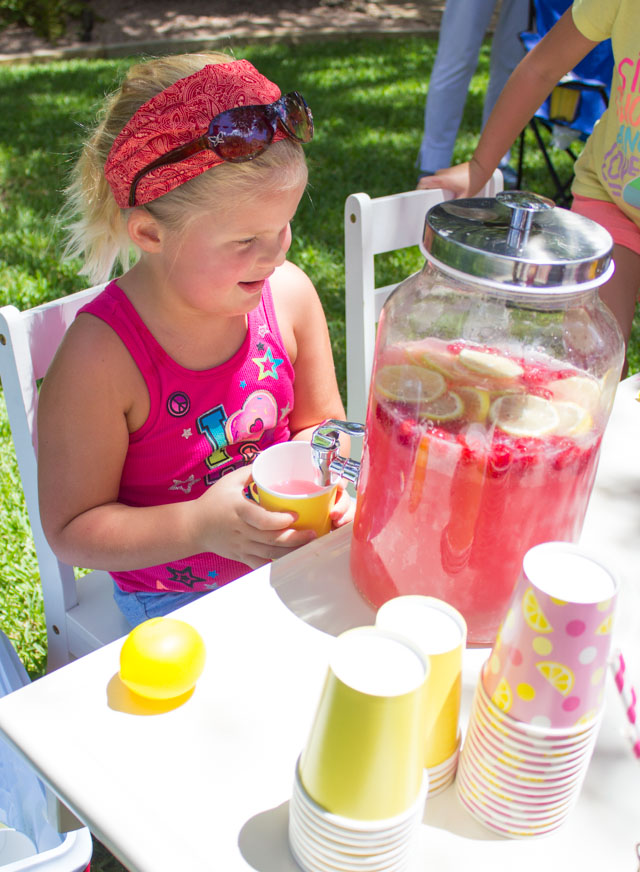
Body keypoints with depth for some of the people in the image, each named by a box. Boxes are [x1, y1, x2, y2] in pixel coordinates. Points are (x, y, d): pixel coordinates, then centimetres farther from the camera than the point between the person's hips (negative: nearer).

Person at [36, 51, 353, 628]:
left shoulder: (288, 293, -10)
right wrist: (202, 525, -28)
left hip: (290, 559, 4)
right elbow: (71, 529, -16)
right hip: (174, 598, -4)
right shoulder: (99, 358, -24)